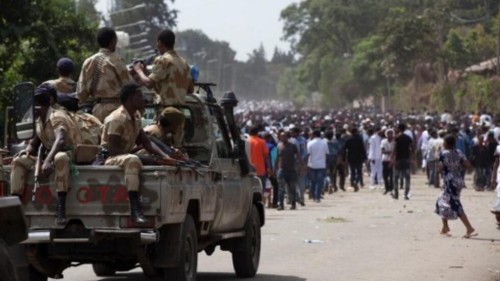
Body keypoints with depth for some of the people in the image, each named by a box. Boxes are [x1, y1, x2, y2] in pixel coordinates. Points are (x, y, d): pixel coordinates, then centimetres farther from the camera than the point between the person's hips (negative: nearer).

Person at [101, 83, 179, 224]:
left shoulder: (136, 117, 10)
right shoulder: (116, 119, -19)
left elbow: (146, 142, 12)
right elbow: (112, 149, -24)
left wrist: (165, 157, -6)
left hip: (125, 158, 9)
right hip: (110, 160, -9)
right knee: (133, 160, -41)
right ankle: (135, 209, -49)